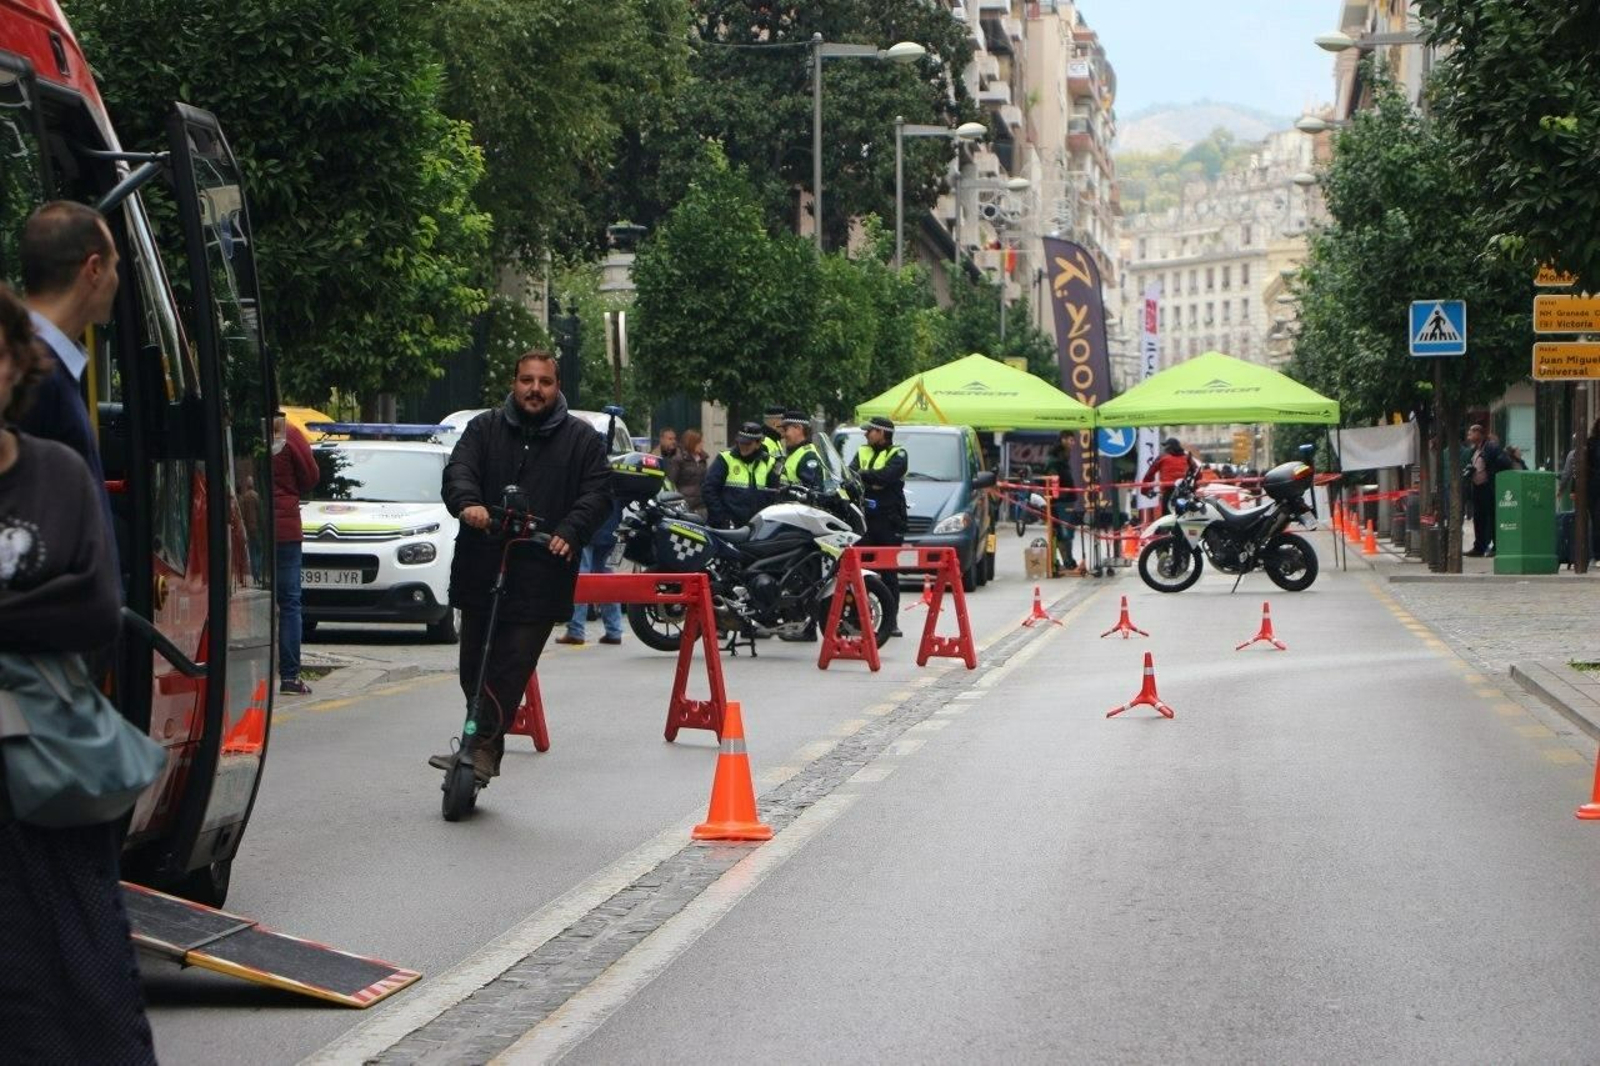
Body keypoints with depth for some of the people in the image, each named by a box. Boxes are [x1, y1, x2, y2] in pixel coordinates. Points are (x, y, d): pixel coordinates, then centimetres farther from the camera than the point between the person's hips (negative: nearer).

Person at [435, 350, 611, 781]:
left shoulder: (582, 439, 9)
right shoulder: (485, 428, 12)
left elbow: (597, 494, 1)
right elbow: (458, 471, -2)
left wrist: (570, 532, -17)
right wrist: (468, 502, -25)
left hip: (541, 575, -3)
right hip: (481, 568, 3)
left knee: (511, 667, -11)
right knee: (474, 665, 7)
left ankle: (483, 745, -12)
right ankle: (486, 748, 18)